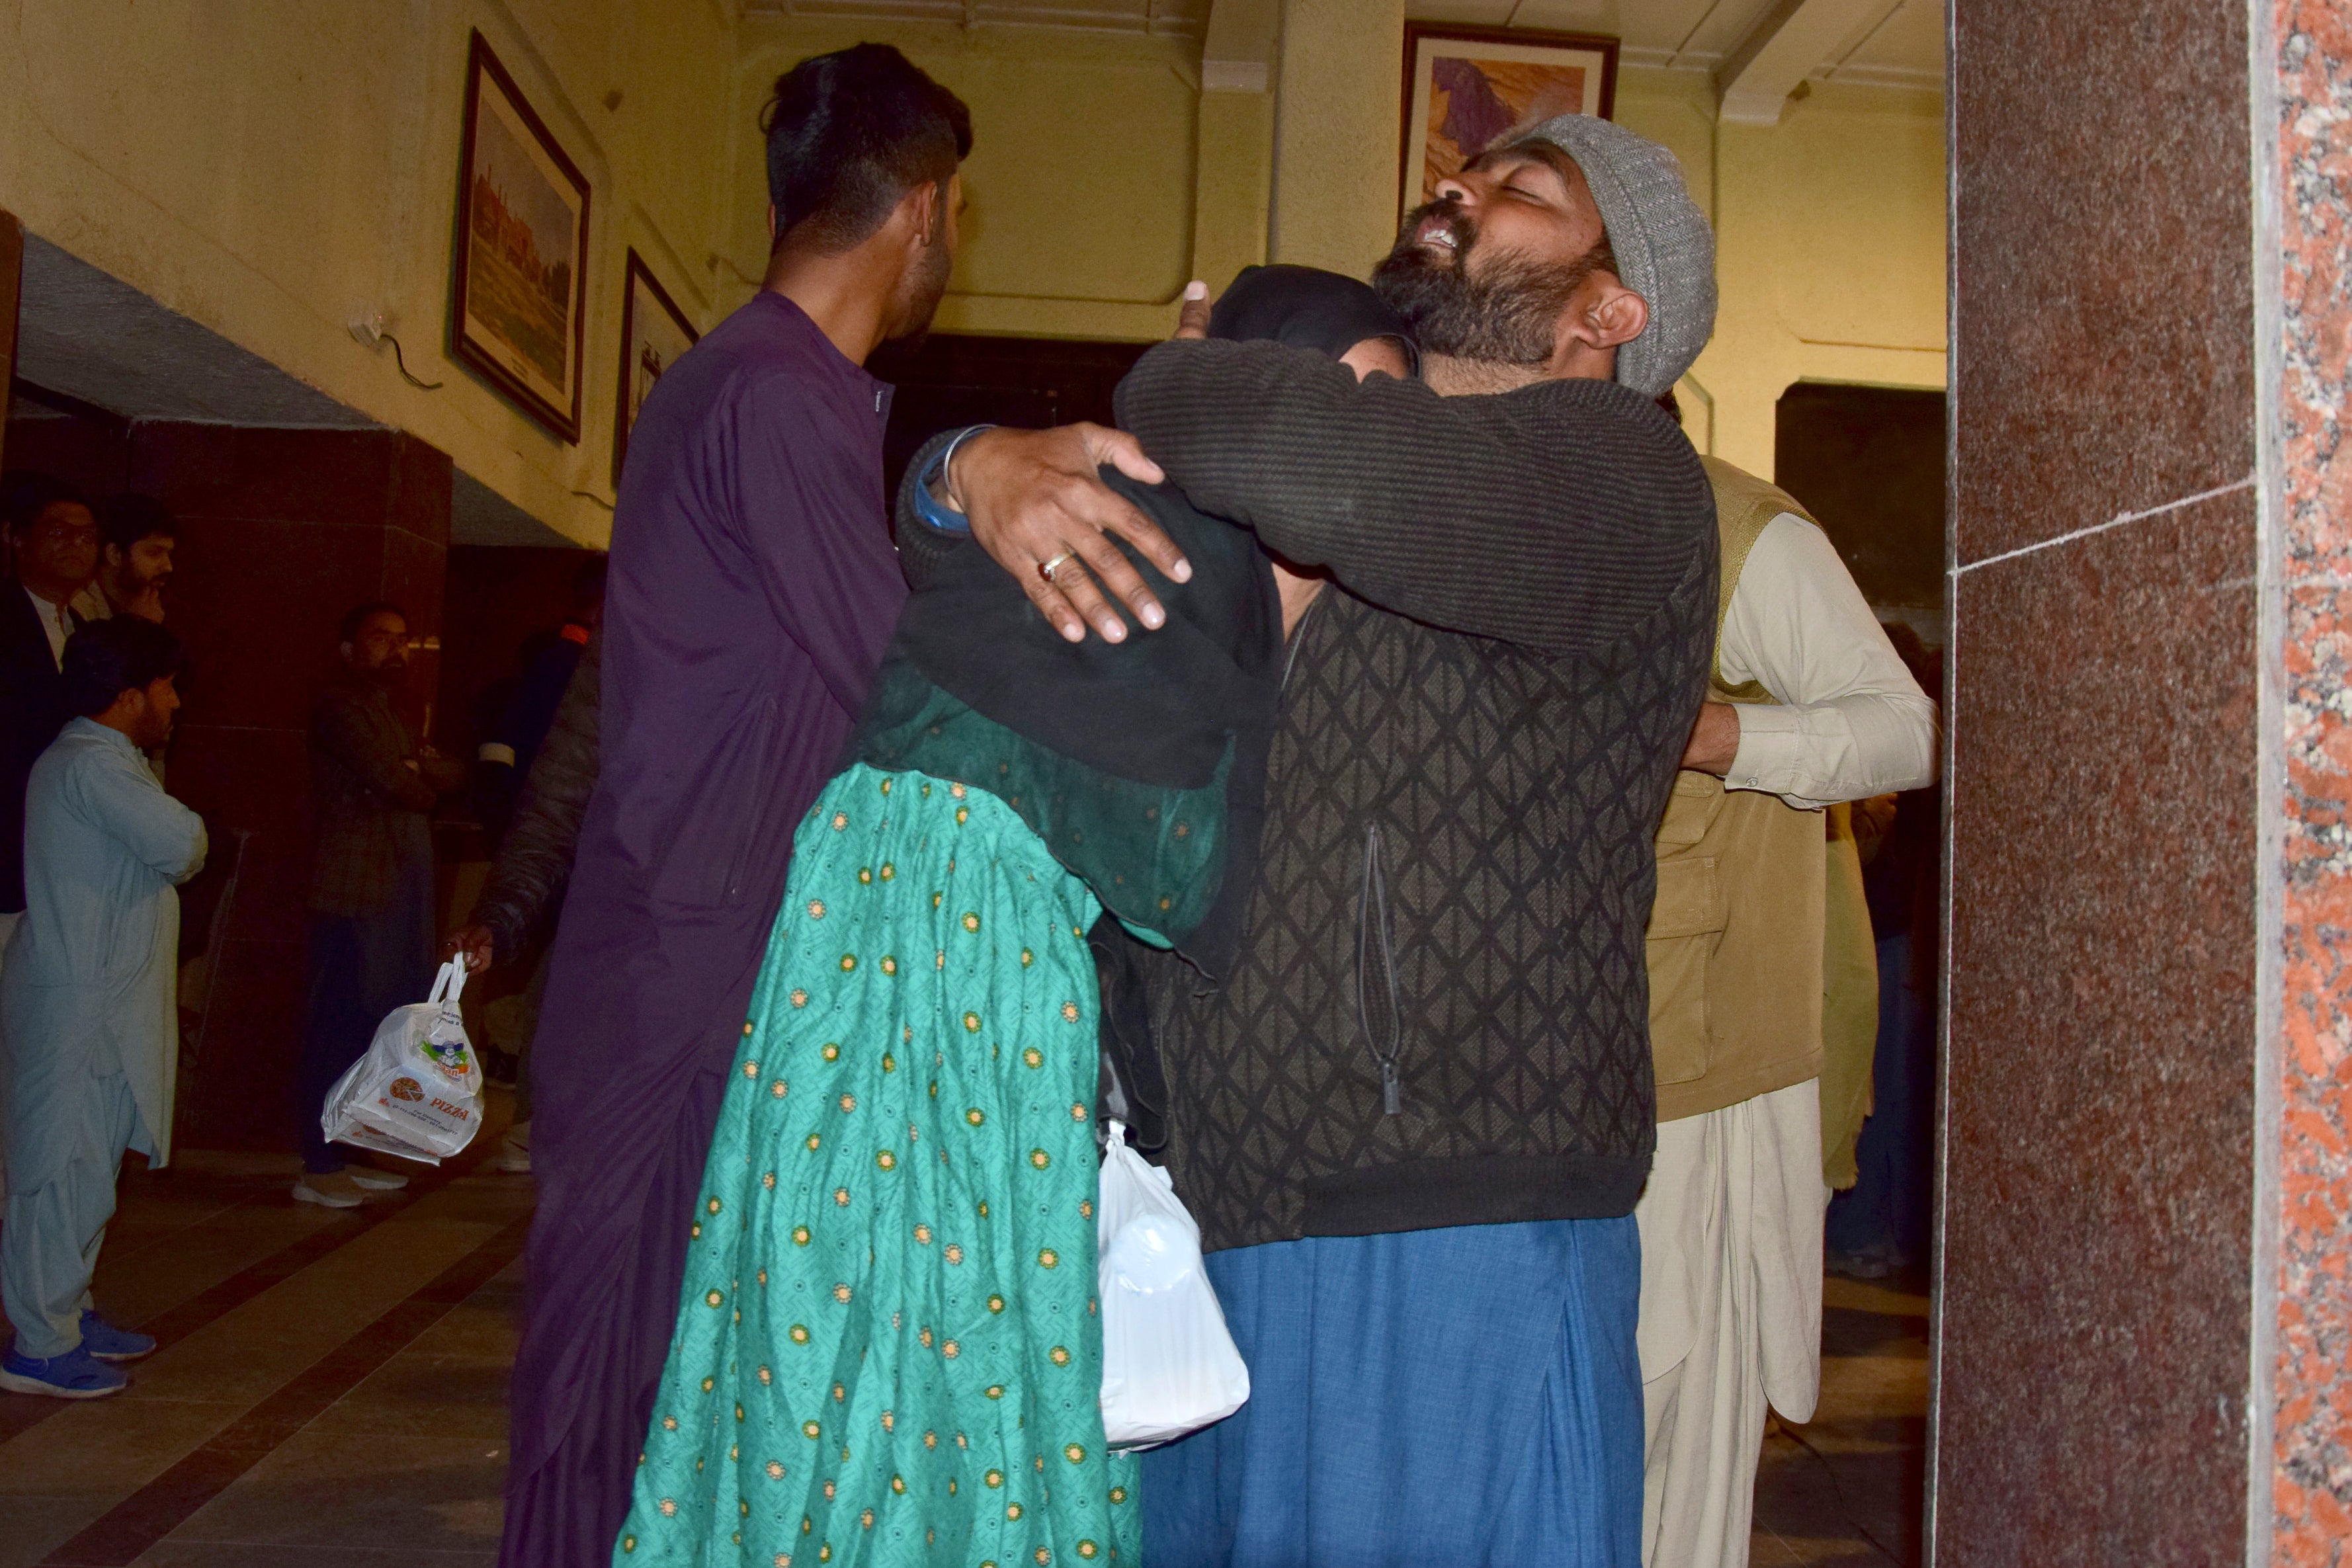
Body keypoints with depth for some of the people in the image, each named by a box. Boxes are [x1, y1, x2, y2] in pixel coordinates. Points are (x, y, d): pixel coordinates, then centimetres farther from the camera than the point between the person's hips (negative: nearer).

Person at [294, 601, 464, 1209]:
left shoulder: (387, 713, 23)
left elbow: (453, 773, 14)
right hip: (355, 890, -9)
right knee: (339, 1027, -6)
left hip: (398, 889, 9)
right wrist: (425, 784, 2)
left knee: (371, 1023, 10)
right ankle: (318, 1168, -1)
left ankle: (343, 1154, 17)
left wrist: (416, 771, -5)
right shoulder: (339, 707, -6)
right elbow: (393, 779, -19)